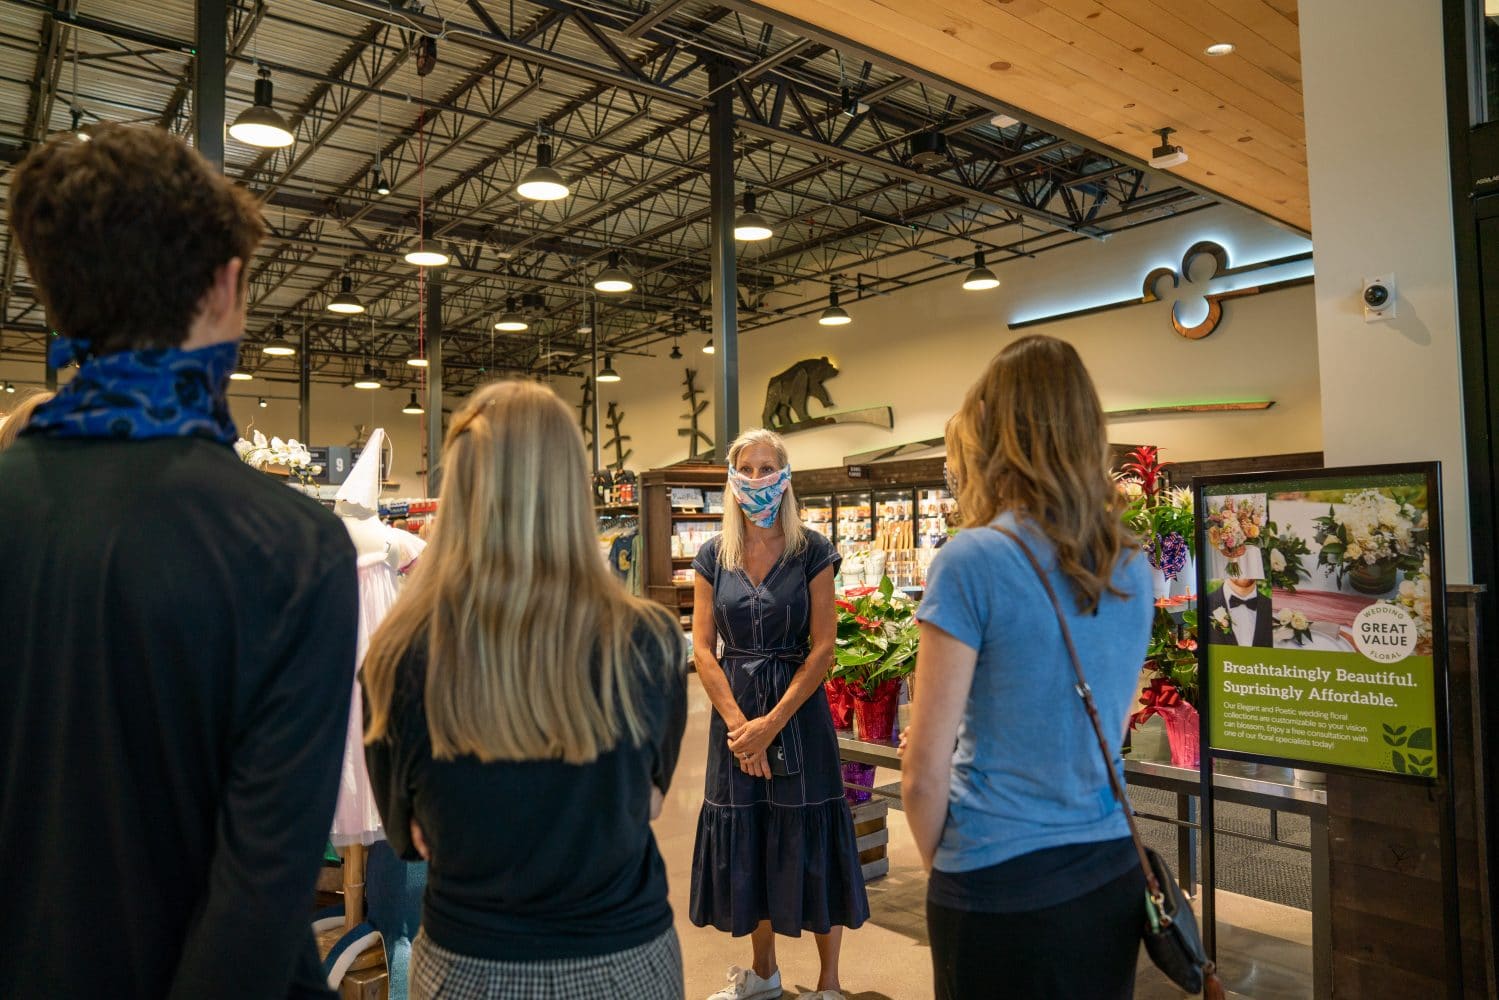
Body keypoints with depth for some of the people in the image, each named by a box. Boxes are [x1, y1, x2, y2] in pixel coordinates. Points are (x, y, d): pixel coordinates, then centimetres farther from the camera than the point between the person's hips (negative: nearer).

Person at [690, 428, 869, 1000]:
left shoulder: (811, 552, -5)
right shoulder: (713, 556, 3)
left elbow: (823, 647, -9)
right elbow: (703, 648, 0)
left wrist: (772, 722, -14)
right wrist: (738, 723, -11)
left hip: (798, 709, -3)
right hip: (734, 711, 3)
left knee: (808, 840, 3)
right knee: (745, 839, 13)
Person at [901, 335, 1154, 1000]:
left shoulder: (973, 560, -17)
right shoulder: (1132, 568, 2)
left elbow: (925, 775, -15)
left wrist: (942, 865, 3)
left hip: (1003, 893, -5)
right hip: (1113, 877, 6)